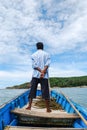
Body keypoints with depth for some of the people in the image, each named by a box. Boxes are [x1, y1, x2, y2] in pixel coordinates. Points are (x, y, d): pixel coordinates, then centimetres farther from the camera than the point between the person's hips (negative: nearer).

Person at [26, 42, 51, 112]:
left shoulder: (33, 55, 10)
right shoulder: (47, 54, 8)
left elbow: (34, 65, -4)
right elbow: (47, 64, -8)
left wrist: (41, 71, -10)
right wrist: (43, 72, -16)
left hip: (35, 75, 1)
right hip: (45, 76, -1)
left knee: (32, 90, 7)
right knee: (45, 92, 2)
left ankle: (29, 106, 6)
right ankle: (48, 108, 8)